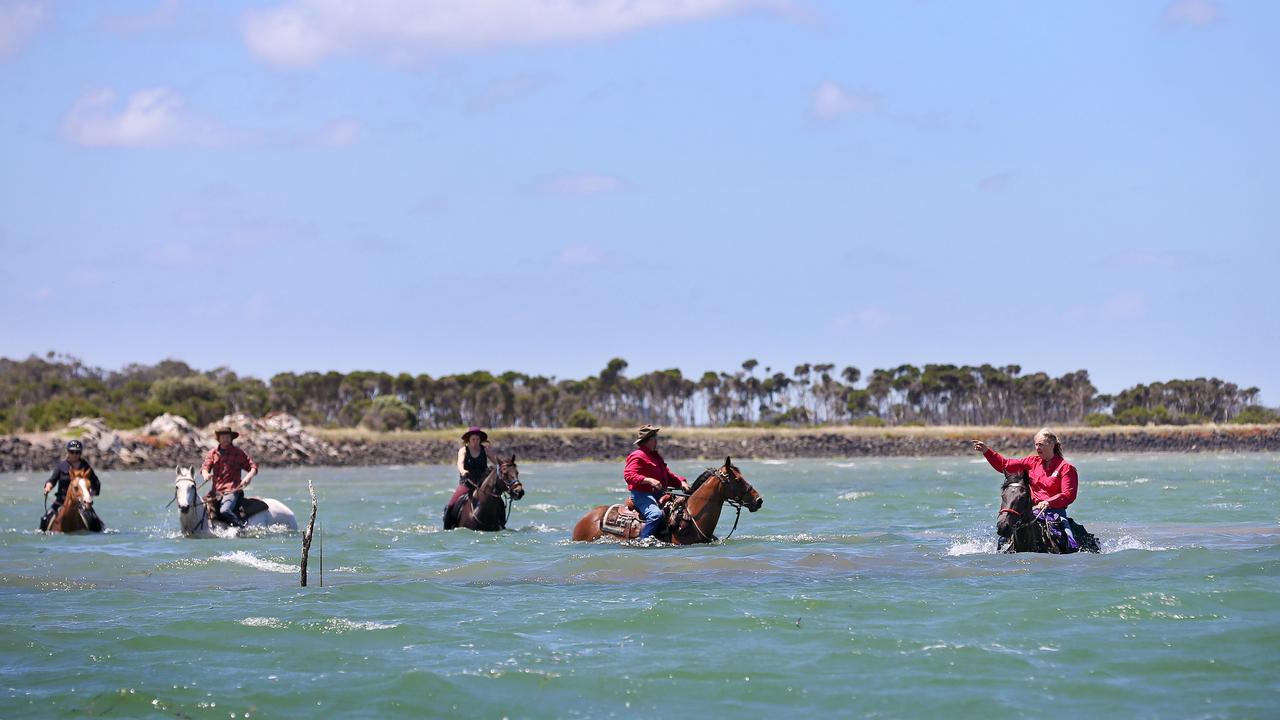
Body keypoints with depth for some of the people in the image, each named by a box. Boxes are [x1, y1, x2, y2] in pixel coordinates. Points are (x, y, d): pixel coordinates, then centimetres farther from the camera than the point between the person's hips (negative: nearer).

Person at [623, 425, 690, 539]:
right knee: (656, 515, -35)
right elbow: (628, 475, -21)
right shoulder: (637, 456, -9)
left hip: (658, 495, 10)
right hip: (642, 495, -10)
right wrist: (649, 480, -29)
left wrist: (681, 482, 6)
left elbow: (668, 475, 25)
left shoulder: (656, 457, 22)